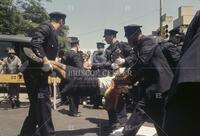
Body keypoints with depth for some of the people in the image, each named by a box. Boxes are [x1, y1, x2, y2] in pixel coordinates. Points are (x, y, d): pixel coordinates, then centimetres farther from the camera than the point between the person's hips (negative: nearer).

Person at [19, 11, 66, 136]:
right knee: (43, 104, -7)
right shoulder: (46, 27, -10)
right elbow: (35, 43, -27)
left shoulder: (52, 33, 19)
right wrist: (45, 60, -29)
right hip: (35, 72, -10)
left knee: (37, 106, 16)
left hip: (40, 72, 10)